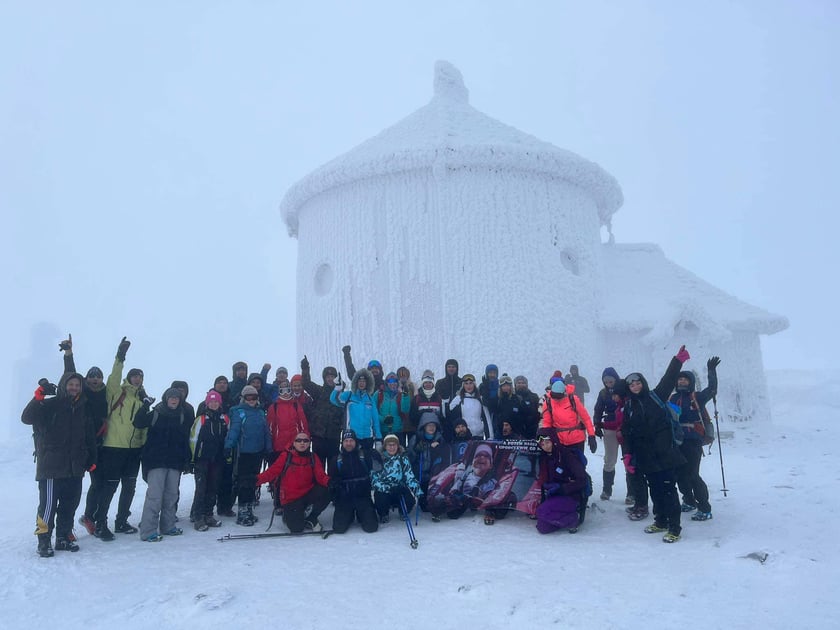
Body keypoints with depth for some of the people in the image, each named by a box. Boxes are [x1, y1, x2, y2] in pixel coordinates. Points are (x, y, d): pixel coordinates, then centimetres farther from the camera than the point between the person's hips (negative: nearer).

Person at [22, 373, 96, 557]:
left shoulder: (83, 409, 11)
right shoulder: (50, 405, -4)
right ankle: (44, 541, 7)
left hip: (75, 467, 5)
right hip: (51, 465, -5)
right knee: (48, 504, -5)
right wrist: (39, 396, -31)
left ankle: (63, 537, 23)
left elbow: (90, 437, 17)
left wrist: (92, 459, 13)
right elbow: (27, 418, -18)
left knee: (70, 504, 11)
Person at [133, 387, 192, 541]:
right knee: (154, 495, -8)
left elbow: (186, 440, 11)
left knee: (172, 494, 10)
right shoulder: (155, 414, 0)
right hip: (156, 460, -4)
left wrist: (187, 460, 8)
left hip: (175, 461, 4)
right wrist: (145, 407, -24)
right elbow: (138, 423, -13)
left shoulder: (183, 416, 9)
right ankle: (148, 531, -3)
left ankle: (168, 526, 23)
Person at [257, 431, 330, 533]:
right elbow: (272, 471, -9)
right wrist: (257, 480, -25)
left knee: (325, 493, -26)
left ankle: (309, 519, -1)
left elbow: (320, 475, -8)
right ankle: (288, 515, 21)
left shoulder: (313, 458, 3)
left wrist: (329, 482, -30)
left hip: (307, 494, 3)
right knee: (297, 528, -16)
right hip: (291, 499, -3)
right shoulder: (286, 456, -5)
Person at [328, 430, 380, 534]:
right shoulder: (336, 460, 5)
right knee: (339, 528, -12)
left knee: (371, 527, -12)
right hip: (344, 498, 1)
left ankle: (360, 515, 23)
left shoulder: (365, 455, 0)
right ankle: (350, 516, 22)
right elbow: (330, 480, 7)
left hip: (362, 496, -1)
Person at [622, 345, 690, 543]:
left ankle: (674, 527, 2)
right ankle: (661, 521, 27)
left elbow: (669, 379, -2)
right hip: (646, 456, 3)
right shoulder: (629, 407, 8)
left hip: (664, 452, -3)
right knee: (655, 489, 12)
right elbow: (627, 434, 8)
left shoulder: (656, 396, 3)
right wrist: (628, 455, 1)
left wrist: (678, 360, -10)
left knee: (668, 489, -3)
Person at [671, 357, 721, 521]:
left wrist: (711, 372, -19)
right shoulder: (673, 398, 10)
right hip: (677, 442, 5)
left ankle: (705, 509, 2)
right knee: (679, 474, 12)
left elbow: (712, 390, -15)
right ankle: (689, 501, 33)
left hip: (693, 442, -5)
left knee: (692, 475, -10)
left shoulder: (697, 397, -2)